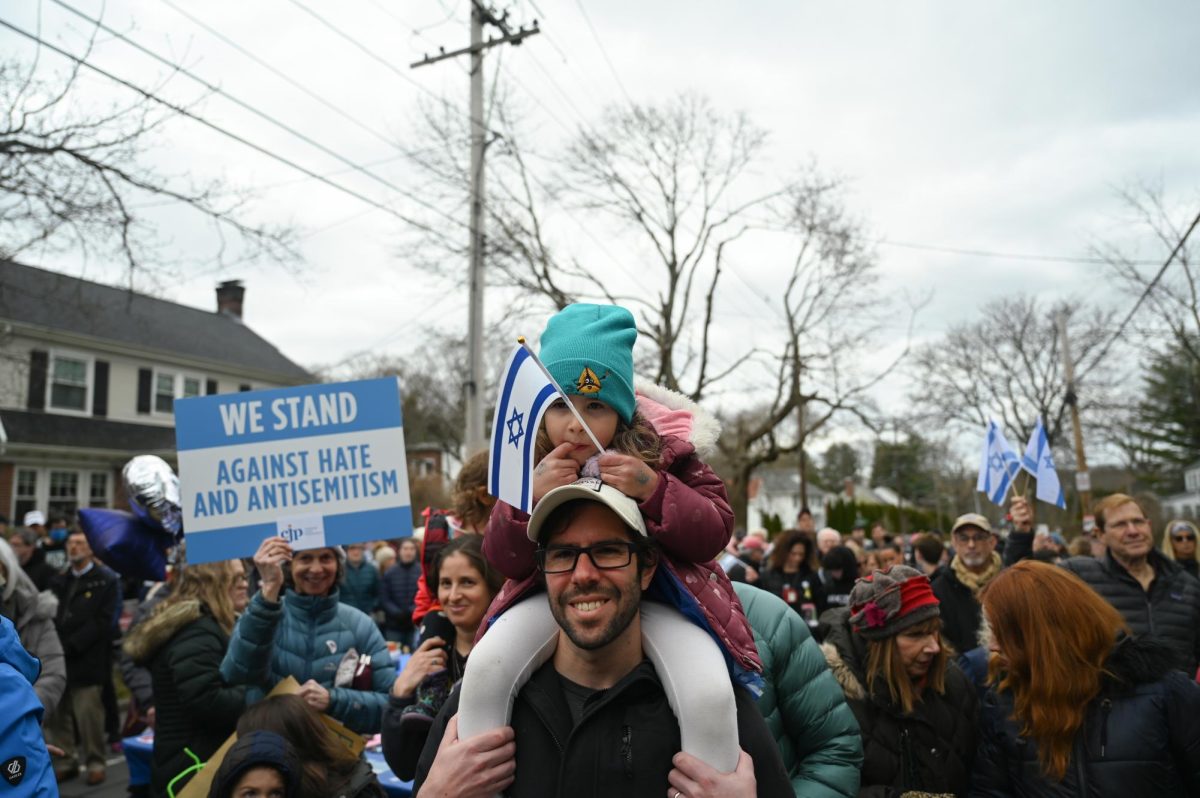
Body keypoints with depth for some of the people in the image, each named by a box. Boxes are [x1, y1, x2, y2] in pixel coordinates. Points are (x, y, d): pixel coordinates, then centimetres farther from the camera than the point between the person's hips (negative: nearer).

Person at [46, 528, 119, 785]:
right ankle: (65, 761, 22)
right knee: (57, 714, 8)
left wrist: (69, 646, -15)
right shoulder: (58, 581, 18)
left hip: (86, 661, -5)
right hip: (56, 658, 5)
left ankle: (95, 762, 11)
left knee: (88, 713, -2)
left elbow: (102, 622, -10)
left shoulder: (106, 581, -1)